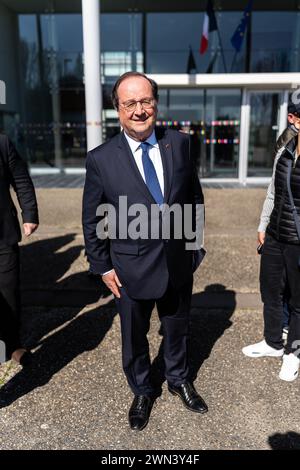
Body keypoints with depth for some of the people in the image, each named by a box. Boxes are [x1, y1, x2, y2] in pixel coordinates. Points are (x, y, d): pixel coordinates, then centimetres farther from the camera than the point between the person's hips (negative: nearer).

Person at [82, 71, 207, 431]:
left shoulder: (179, 143, -5)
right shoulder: (100, 159, -13)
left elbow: (194, 196, 5)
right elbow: (92, 220, -5)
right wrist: (102, 267, -3)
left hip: (178, 263, 3)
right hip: (131, 269, -2)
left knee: (177, 329, 23)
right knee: (134, 337, 18)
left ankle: (178, 380, 52)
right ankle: (142, 391, 47)